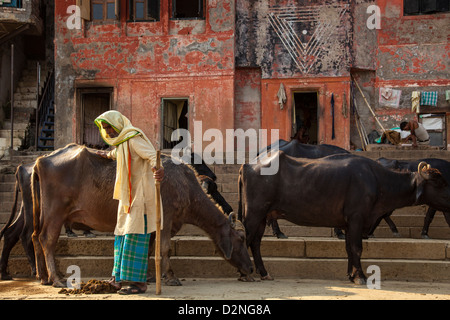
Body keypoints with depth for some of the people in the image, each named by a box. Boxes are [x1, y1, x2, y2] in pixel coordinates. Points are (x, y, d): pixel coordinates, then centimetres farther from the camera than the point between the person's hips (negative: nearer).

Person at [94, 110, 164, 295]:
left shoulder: (134, 139, -13)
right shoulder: (121, 142, 17)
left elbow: (151, 154, -28)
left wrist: (158, 168, -49)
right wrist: (107, 155, 62)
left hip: (140, 196, -10)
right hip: (128, 197, 10)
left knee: (135, 236, -11)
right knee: (122, 235, 12)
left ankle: (138, 282, -10)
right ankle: (120, 278, 18)